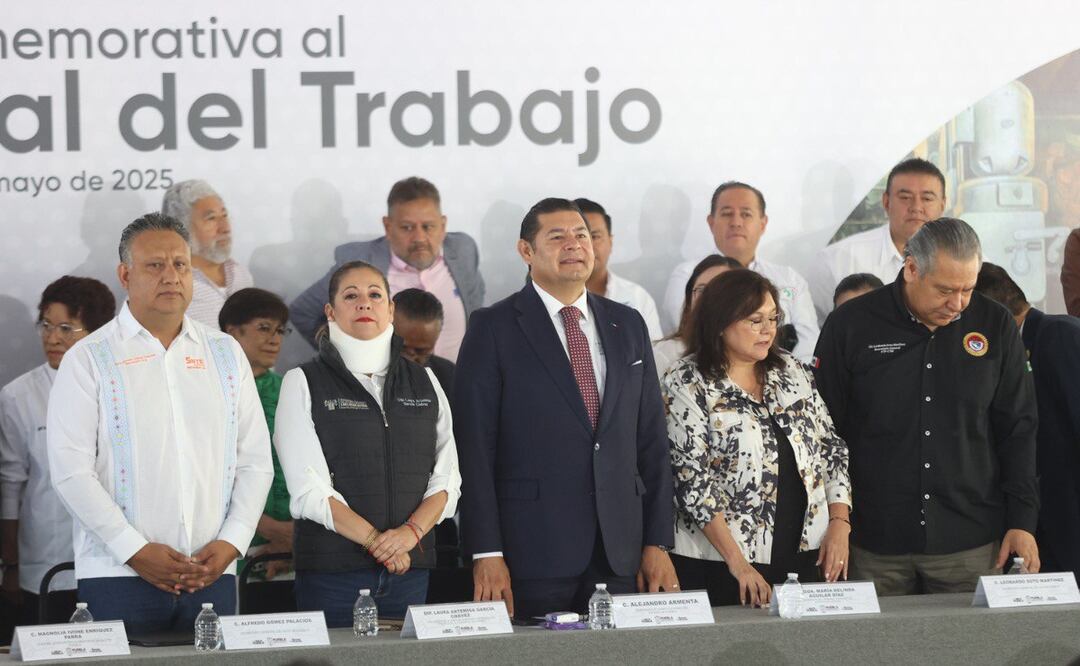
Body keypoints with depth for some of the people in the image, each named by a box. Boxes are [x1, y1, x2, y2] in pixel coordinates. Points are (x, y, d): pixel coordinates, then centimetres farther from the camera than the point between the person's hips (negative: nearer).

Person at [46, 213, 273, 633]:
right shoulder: (88, 359, 2)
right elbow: (70, 471, -6)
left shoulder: (226, 354, 14)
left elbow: (255, 461, 12)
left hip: (212, 575, 3)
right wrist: (136, 551, -13)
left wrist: (230, 543, -2)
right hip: (117, 576, -3)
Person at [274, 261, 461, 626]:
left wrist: (410, 531, -12)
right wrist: (376, 541, -14)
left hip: (410, 564, 3)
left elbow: (447, 479, 6)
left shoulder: (424, 382, 13)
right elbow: (308, 487, -7)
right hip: (331, 569, -3)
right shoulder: (303, 383, 2)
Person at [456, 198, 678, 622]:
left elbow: (652, 440, 14)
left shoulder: (628, 326, 14)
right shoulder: (493, 329, 0)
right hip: (533, 551, -4)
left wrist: (657, 542, 7)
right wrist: (486, 553, -11)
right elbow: (475, 447, -5)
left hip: (617, 553, 4)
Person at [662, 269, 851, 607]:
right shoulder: (686, 384, -7)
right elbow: (691, 481, -13)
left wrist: (839, 524, 0)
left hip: (803, 554, 5)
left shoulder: (792, 372, 11)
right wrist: (737, 563, -18)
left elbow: (831, 449, 14)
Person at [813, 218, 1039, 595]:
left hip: (971, 545, 1)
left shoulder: (995, 327, 4)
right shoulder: (851, 326, -2)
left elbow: (1017, 431, 9)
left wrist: (1022, 520, 2)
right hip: (875, 545, -1)